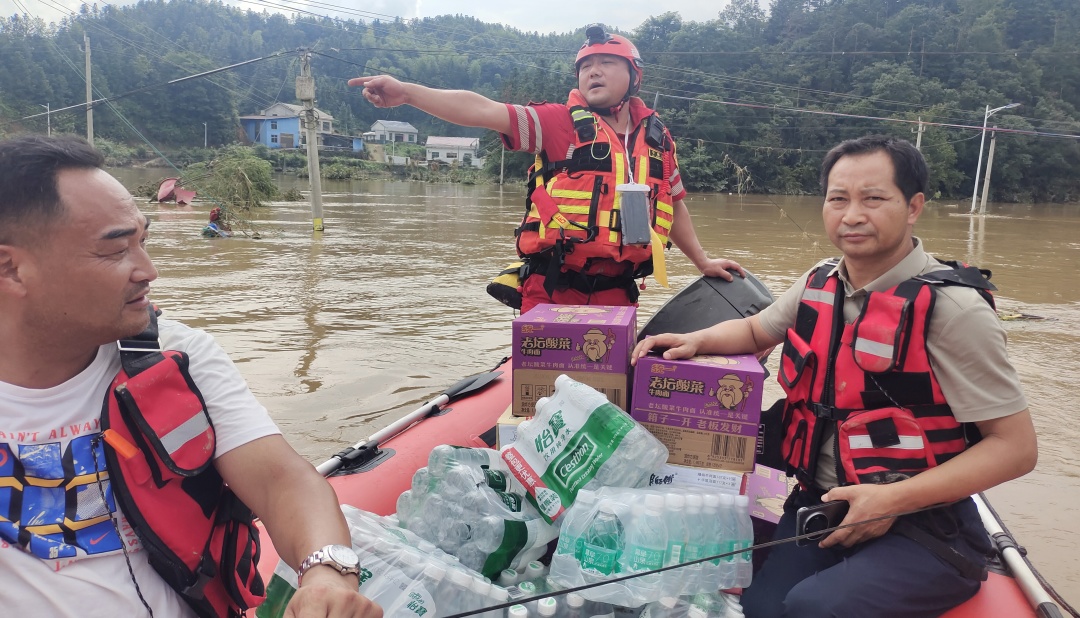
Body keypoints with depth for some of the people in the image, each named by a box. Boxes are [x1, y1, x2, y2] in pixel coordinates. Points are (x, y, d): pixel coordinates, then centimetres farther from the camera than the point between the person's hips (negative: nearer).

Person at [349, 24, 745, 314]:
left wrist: (702, 262, 26)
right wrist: (406, 93, -24)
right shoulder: (561, 122, -2)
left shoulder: (657, 136, 11)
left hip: (616, 294, 3)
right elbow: (483, 111, -13)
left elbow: (673, 203, 24)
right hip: (552, 291, -3)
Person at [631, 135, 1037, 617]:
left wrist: (894, 498, -21)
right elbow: (755, 330, 22)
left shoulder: (950, 308, -15)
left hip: (921, 528, -4)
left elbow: (1016, 446, -12)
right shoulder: (819, 284, 4)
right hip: (819, 506, 4)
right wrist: (694, 341, 2)